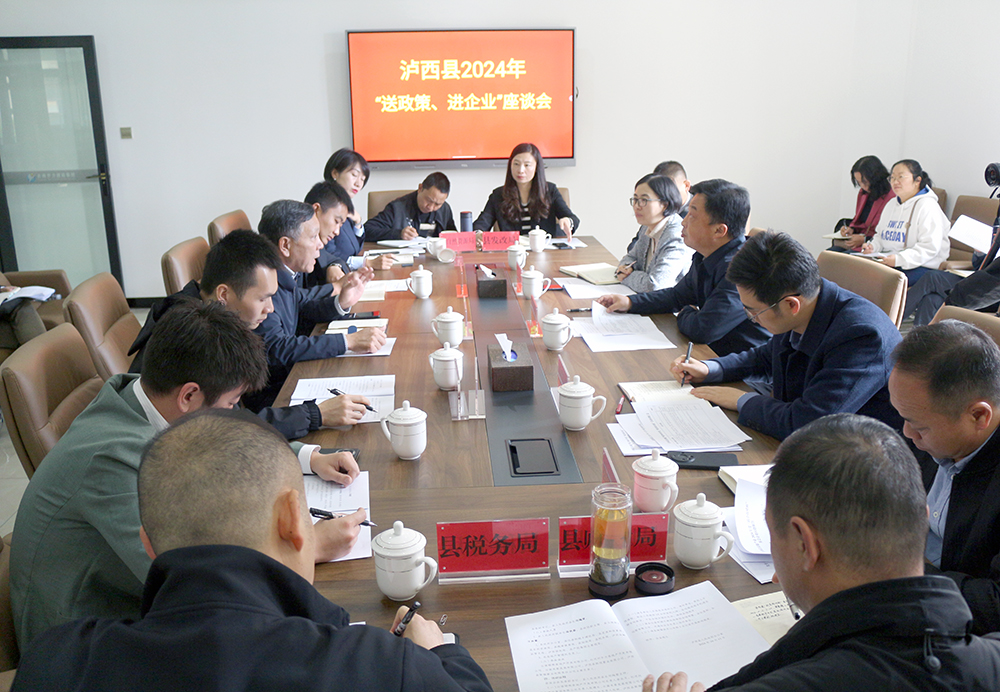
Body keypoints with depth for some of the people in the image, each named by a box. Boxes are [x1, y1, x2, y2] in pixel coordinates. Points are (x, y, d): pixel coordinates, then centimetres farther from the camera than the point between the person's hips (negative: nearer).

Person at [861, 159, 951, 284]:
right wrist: (872, 246, 6)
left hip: (920, 266, -7)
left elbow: (930, 247, -15)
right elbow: (880, 235, 30)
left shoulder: (927, 206, -6)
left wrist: (899, 259, -26)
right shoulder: (891, 204, 20)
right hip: (887, 261, 7)